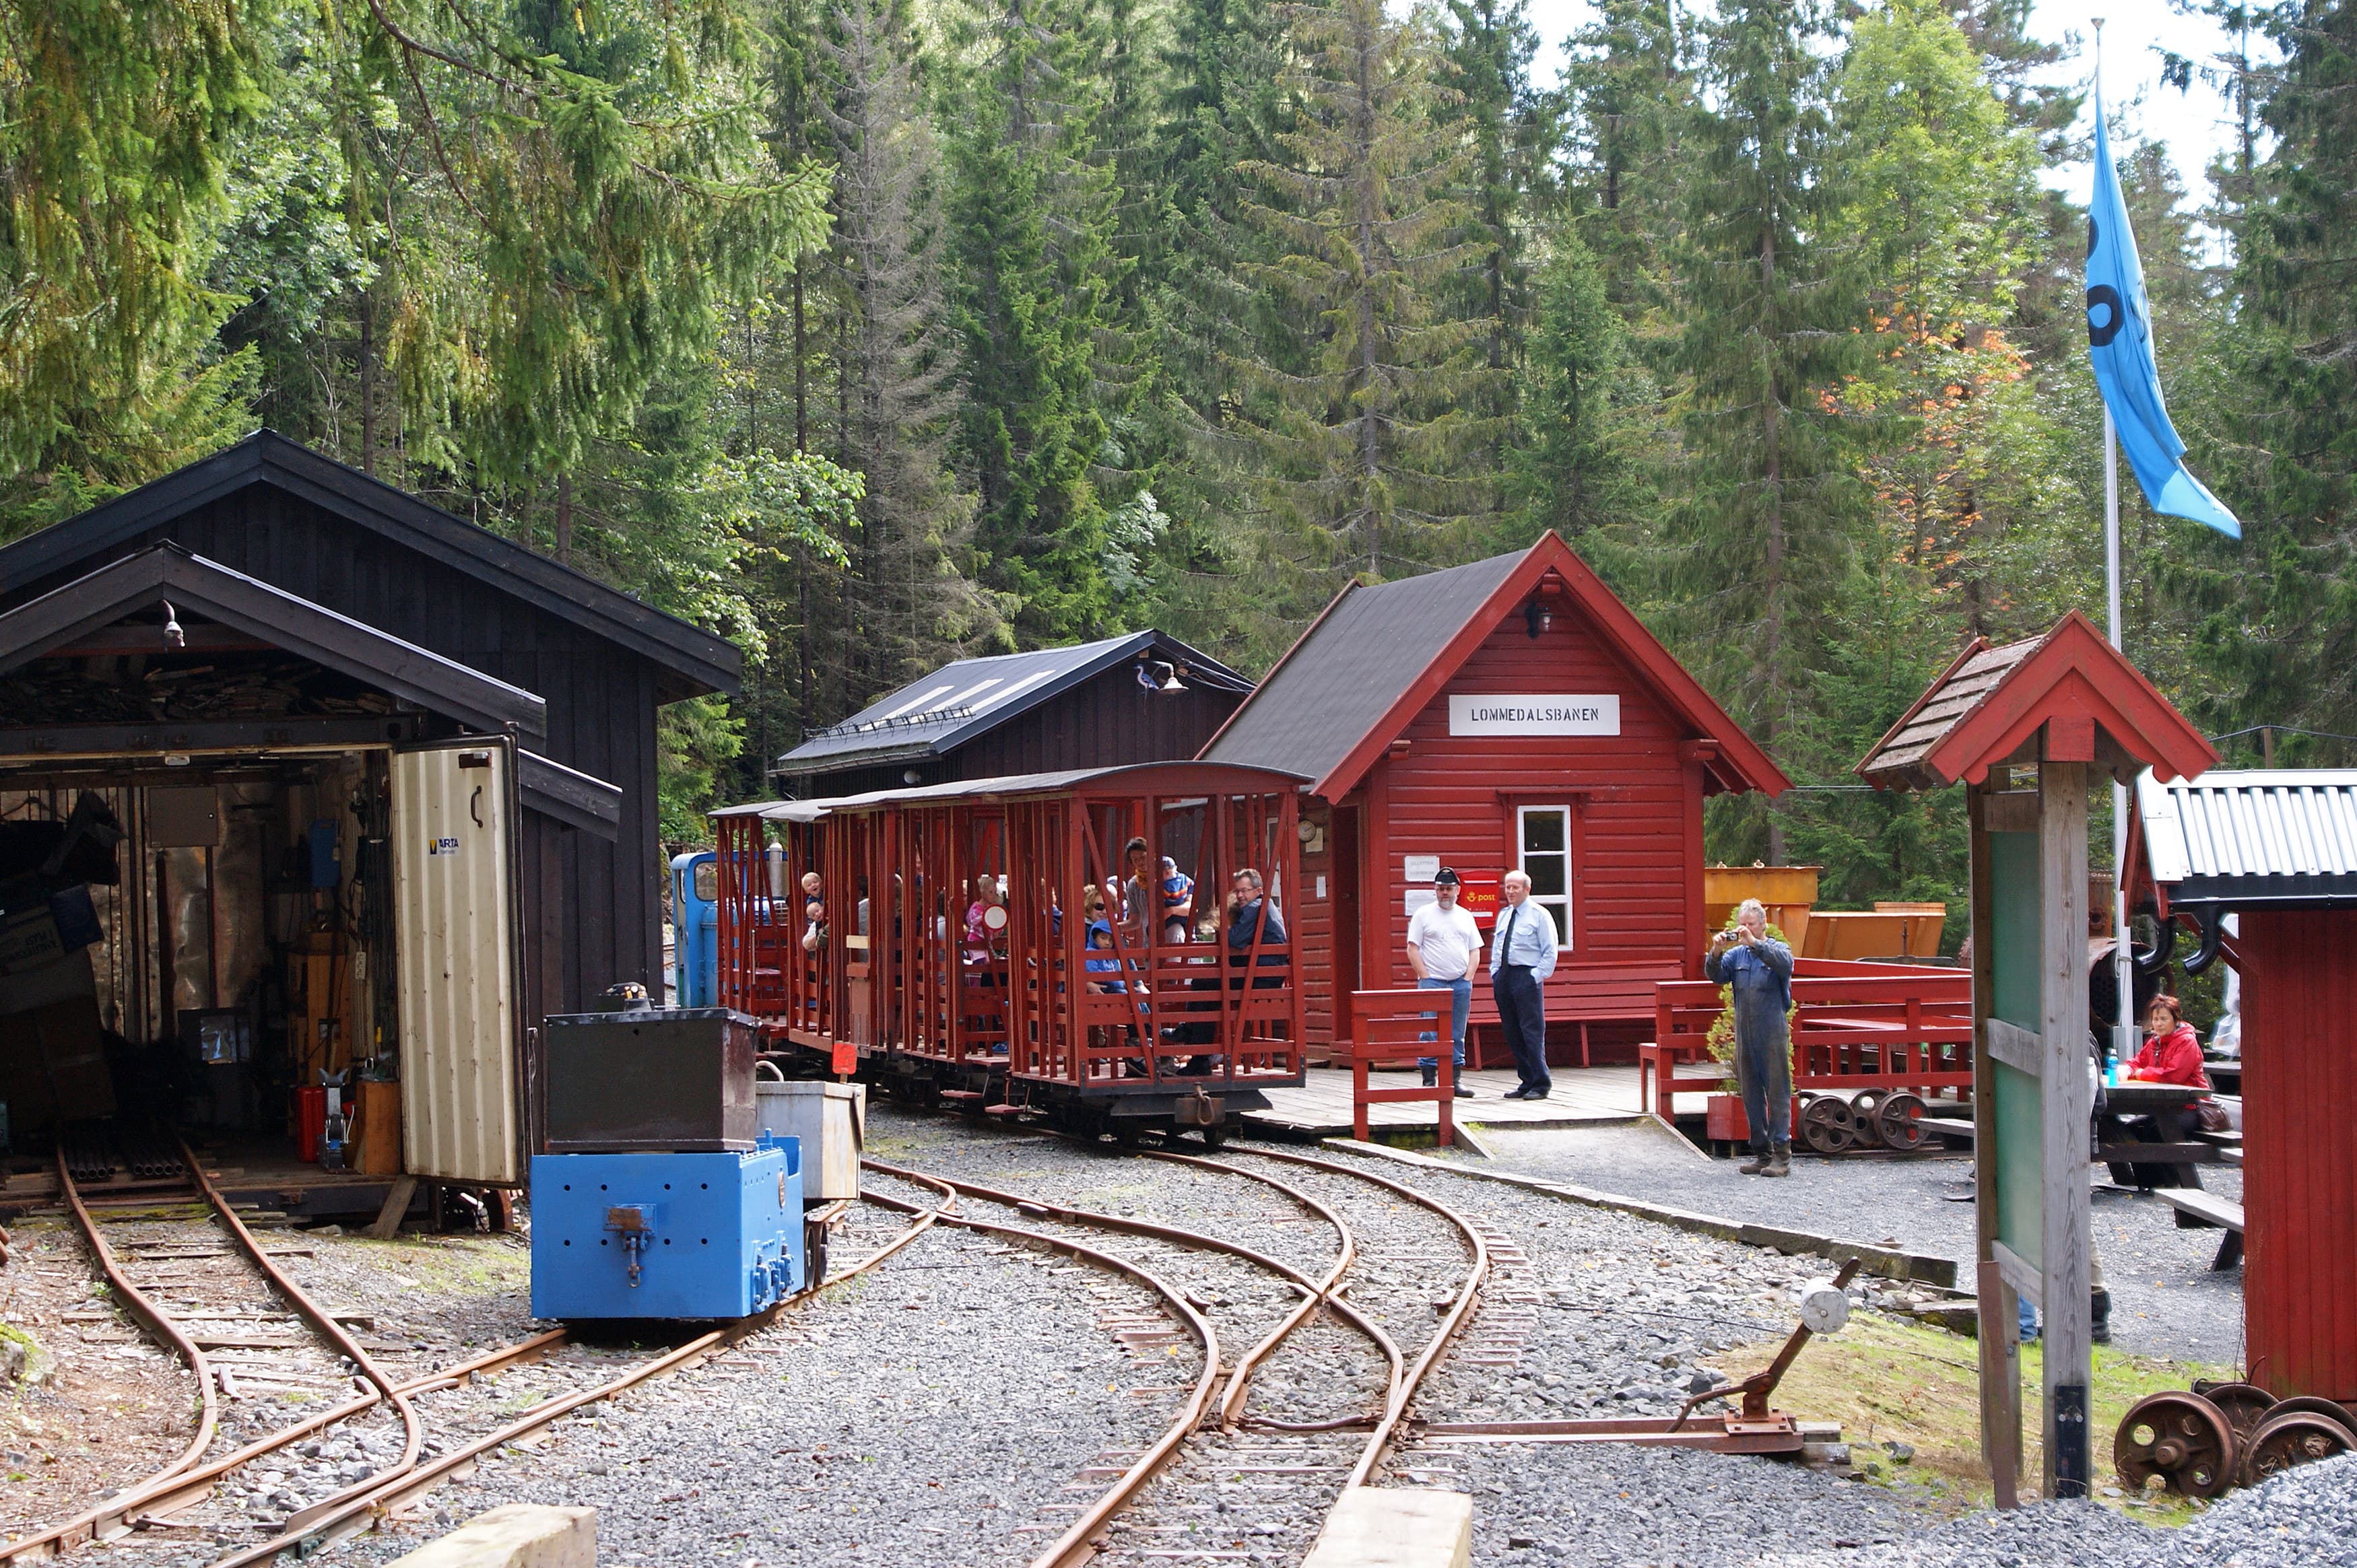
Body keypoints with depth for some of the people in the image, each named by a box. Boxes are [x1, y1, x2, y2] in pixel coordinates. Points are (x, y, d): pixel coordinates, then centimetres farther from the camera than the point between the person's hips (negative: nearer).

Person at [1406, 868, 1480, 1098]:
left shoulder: (1465, 916, 14)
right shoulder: (1423, 915, 2)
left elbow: (1475, 950, 15)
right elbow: (1413, 949, -1)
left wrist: (1468, 976, 2)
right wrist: (1425, 977, -9)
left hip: (1461, 984, 4)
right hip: (1432, 983, -4)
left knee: (1457, 1036, 6)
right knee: (1431, 1034, -7)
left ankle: (1456, 1080, 10)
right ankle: (1429, 1080, -4)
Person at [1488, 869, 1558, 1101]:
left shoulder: (1539, 915, -2)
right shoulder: (1504, 915, 17)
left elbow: (1550, 952, -5)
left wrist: (1537, 976, -12)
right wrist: (1495, 973, 11)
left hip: (1527, 977, -7)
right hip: (1503, 977, 7)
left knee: (1532, 1032, -9)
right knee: (1513, 1034, 7)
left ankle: (1540, 1084, -4)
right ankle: (1526, 1082, 13)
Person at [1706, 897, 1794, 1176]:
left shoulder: (1776, 949, 2)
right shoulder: (1736, 955, 13)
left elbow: (1785, 963, -20)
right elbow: (1716, 975, 0)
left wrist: (1754, 943, -29)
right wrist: (1716, 953, -19)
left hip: (1773, 1033, -5)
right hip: (1744, 1035, 5)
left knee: (1777, 1093, -6)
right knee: (1751, 1095, 7)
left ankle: (1782, 1155, -7)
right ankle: (1761, 1153, 14)